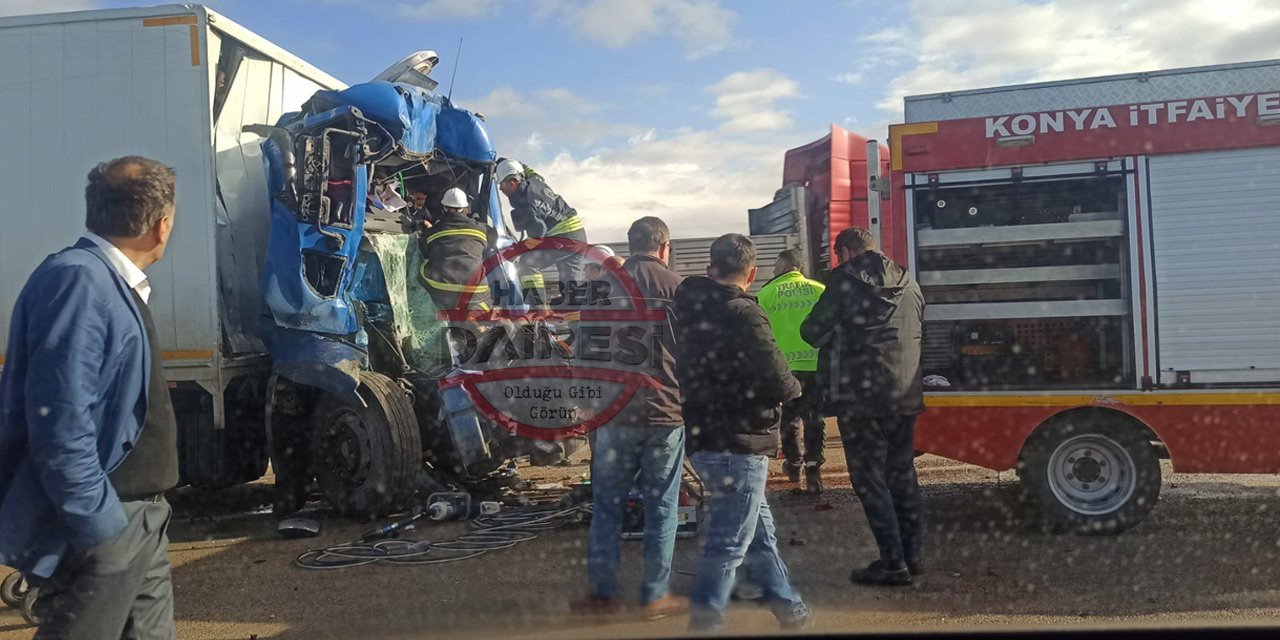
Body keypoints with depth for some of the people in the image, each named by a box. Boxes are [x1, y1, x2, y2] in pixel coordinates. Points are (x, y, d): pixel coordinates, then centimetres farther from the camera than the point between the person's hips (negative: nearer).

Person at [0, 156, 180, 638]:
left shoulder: (112, 282, 12)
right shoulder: (78, 282, -21)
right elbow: (59, 421, -27)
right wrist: (97, 524, -23)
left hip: (137, 513, 10)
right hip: (101, 525, -10)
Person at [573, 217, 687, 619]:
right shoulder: (676, 287, -3)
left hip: (614, 410, 2)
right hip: (665, 411, -2)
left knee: (607, 504, 10)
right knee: (661, 507, 6)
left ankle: (603, 592, 15)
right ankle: (655, 596, 10)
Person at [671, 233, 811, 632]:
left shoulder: (689, 308, 5)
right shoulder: (743, 315, -17)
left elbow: (690, 371, 12)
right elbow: (777, 381, -19)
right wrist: (795, 387, 1)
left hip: (702, 437, 9)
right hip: (738, 444, -9)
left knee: (759, 529, 22)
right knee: (728, 544, -1)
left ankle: (788, 607, 36)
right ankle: (704, 621, 3)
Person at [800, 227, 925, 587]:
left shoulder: (847, 280, -7)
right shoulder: (908, 283, 13)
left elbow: (812, 332, -5)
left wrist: (838, 336, 17)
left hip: (862, 399, -7)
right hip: (907, 396, 7)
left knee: (870, 479, 0)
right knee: (902, 476, 16)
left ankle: (893, 563, 0)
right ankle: (911, 555, 22)